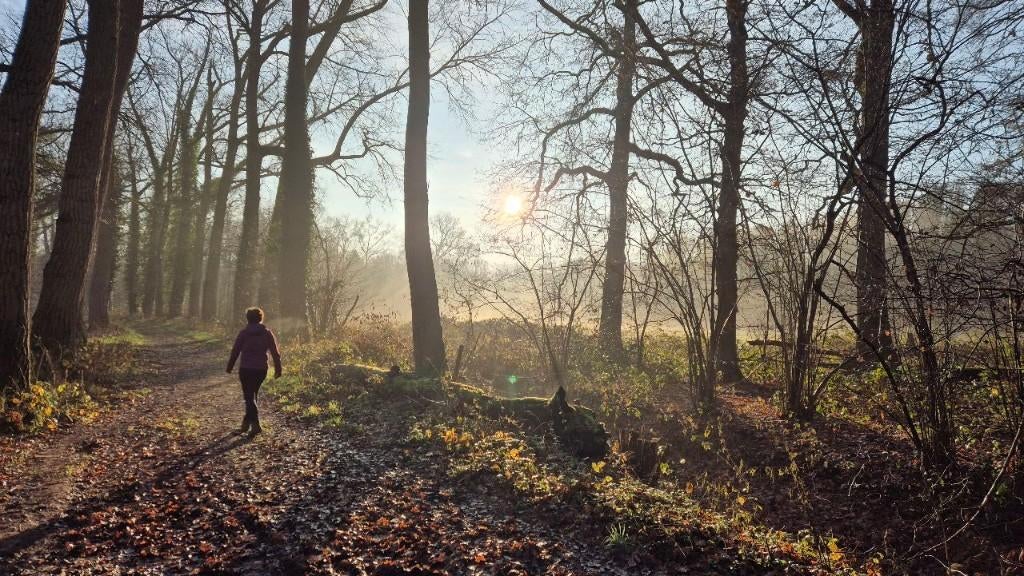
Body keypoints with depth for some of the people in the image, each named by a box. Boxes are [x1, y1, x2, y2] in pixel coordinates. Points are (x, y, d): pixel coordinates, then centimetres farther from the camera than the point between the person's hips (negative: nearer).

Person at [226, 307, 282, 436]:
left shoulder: (244, 333, -5)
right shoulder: (267, 333, 1)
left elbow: (235, 351, -2)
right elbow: (275, 353, -1)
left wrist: (230, 367, 10)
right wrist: (278, 369, 4)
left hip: (246, 369, -3)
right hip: (261, 369, 3)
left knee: (249, 397, -1)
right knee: (253, 394, 21)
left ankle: (255, 424, -14)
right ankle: (247, 422, 30)